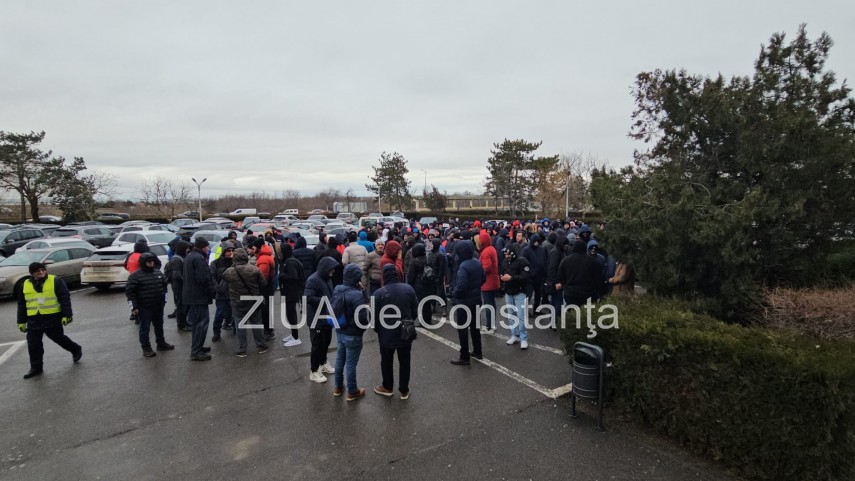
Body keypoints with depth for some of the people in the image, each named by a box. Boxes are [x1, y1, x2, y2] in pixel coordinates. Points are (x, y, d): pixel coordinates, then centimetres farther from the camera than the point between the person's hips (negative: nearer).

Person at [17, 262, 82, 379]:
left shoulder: (56, 281, -6)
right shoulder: (25, 285, 8)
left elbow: (65, 299, -9)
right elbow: (22, 305, 15)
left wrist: (66, 315, -15)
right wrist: (21, 321, 12)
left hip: (53, 318, -4)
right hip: (34, 320, 4)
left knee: (59, 338, 5)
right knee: (33, 344, 5)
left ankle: (76, 349, 29)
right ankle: (36, 368, 15)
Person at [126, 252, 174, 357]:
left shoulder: (158, 273, 7)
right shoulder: (135, 276, -11)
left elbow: (164, 286, 17)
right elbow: (130, 292, -11)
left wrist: (164, 300, 13)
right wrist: (134, 307, -14)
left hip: (158, 306, 6)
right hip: (144, 308, -6)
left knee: (159, 326, 17)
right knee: (145, 328, 2)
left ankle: (161, 343, 31)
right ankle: (146, 348, 11)